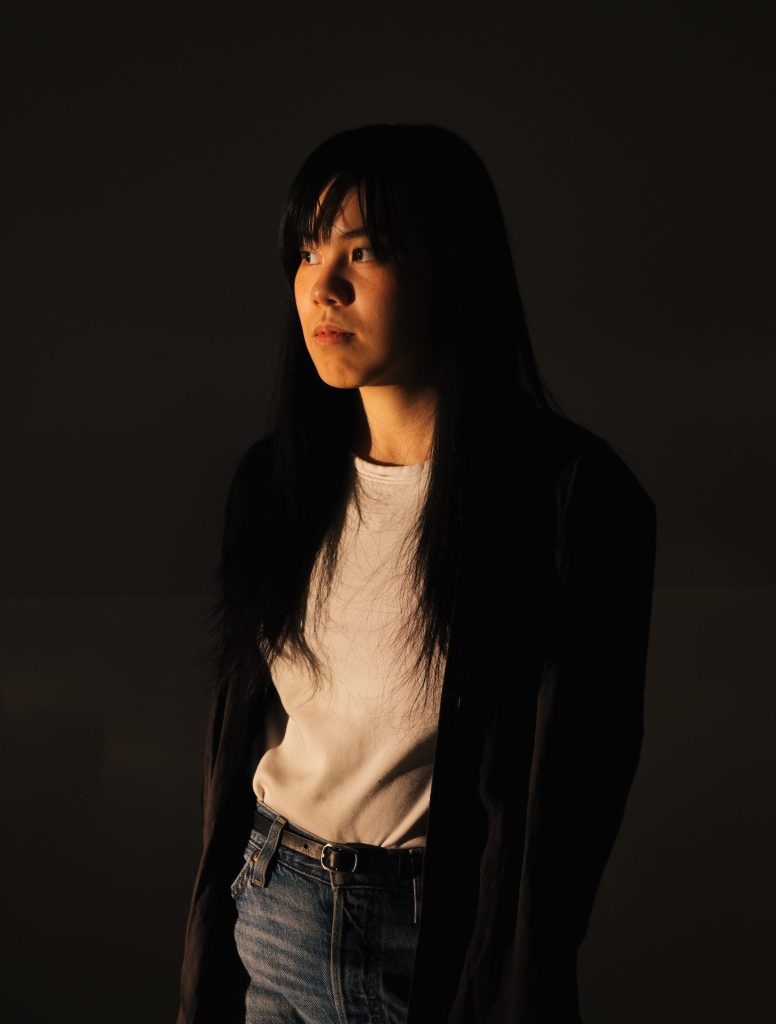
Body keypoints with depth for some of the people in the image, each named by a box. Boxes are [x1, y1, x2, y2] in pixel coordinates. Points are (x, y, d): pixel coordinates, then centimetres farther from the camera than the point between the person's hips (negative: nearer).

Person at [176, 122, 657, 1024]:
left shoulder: (572, 496, -15)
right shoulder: (275, 478, 2)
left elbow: (562, 798, -14)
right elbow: (235, 742, 6)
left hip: (450, 946, -4)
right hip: (269, 919, 5)